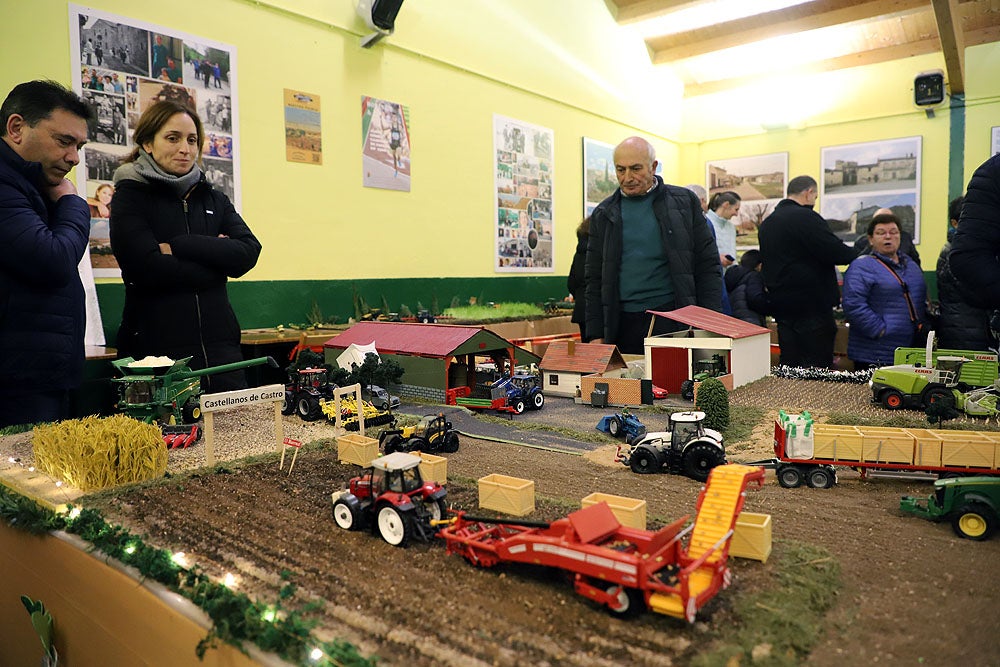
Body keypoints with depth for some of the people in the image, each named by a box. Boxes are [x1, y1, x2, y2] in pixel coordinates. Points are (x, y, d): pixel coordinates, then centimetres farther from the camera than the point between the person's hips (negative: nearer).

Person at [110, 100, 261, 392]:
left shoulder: (214, 199, 14)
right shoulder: (130, 195, 2)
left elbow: (248, 252, -3)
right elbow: (147, 268, -12)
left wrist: (177, 246, -11)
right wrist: (215, 258, -5)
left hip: (219, 346, 4)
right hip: (157, 348, -4)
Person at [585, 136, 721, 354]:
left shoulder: (684, 202, 6)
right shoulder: (603, 214, 10)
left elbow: (708, 267, 4)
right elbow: (595, 280, 11)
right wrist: (595, 335, 3)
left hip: (674, 319, -1)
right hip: (623, 324, 1)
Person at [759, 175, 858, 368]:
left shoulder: (766, 223, 15)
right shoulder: (806, 217, -13)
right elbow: (836, 252, -17)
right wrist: (856, 253, 2)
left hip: (780, 305, 8)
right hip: (812, 305, -8)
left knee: (789, 364, 12)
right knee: (818, 367, -3)